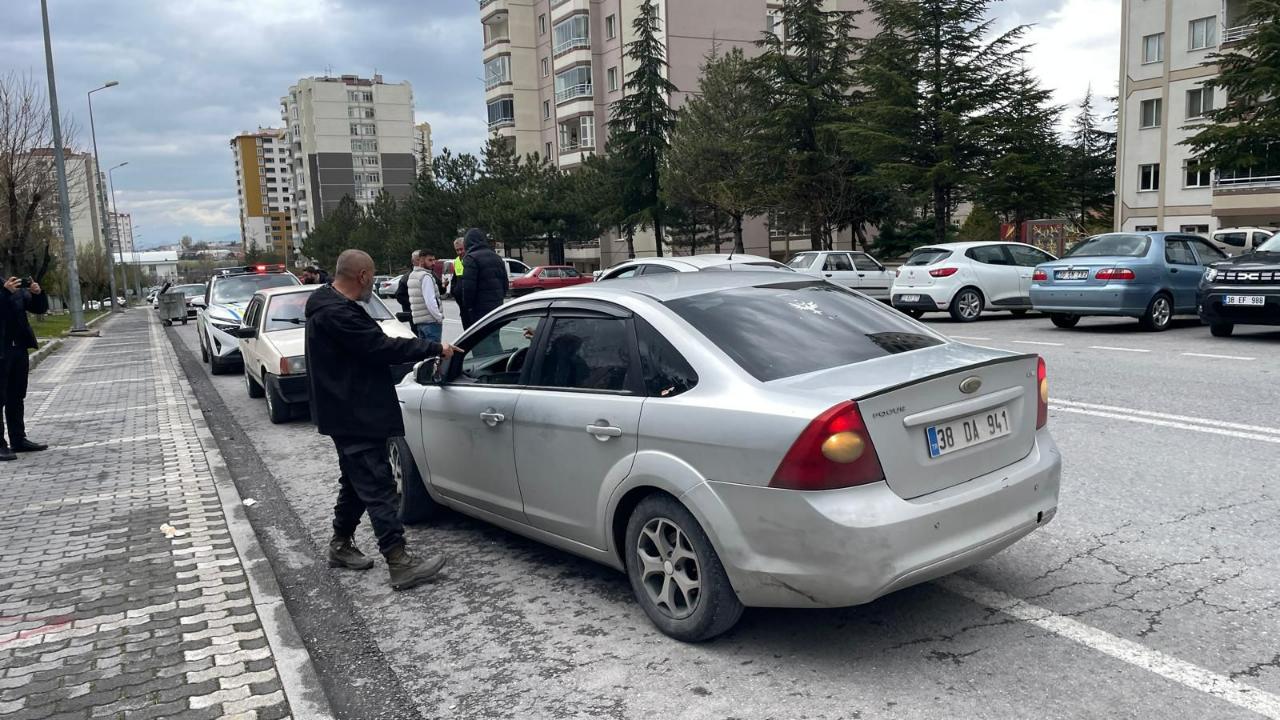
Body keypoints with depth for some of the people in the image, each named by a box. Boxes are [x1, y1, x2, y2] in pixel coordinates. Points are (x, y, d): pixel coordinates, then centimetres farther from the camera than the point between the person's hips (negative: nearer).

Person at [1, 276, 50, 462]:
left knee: (16, 397, 13)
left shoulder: (18, 290, 8)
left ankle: (18, 439, 22)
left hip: (19, 348, 6)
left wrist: (38, 293, -6)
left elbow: (40, 308, 11)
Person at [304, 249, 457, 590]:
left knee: (357, 482, 21)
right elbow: (381, 347, -24)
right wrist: (435, 349, -16)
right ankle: (399, 563, -8)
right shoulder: (337, 314, -23)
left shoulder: (332, 306, 12)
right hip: (355, 417, -11)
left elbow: (370, 347, 16)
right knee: (378, 487, -10)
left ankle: (340, 545, 33)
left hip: (350, 414, 11)